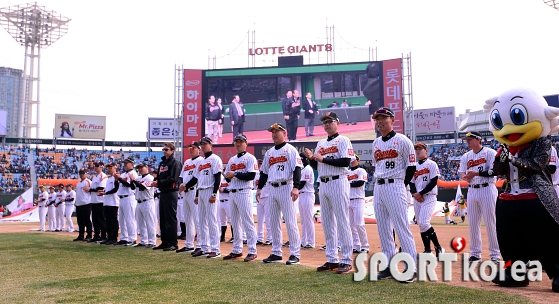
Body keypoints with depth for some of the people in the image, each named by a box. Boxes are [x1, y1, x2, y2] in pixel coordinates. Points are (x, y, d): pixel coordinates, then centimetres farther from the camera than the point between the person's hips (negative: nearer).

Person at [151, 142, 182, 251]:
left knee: (171, 218, -7)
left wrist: (159, 183, -17)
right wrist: (155, 182, -1)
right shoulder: (162, 163, 20)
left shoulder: (175, 163, -7)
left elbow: (173, 179, -17)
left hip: (171, 192, -9)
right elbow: (159, 177, 21)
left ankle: (173, 243, -3)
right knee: (162, 219, 12)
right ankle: (165, 242, 20)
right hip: (162, 192, 9)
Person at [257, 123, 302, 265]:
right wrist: (259, 188, 15)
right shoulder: (269, 152, 18)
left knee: (290, 222, -8)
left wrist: (296, 187, -23)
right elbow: (264, 172, 22)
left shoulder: (290, 149, -3)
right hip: (272, 189, 7)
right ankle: (276, 253, 18)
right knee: (273, 222, 9)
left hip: (286, 188, -7)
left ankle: (295, 254, -3)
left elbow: (297, 168, -13)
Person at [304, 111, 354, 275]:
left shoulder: (343, 140, -3)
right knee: (327, 223, 9)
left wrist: (323, 159, -15)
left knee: (342, 222, -6)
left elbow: (346, 162, -16)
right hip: (323, 185, 8)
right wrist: (311, 158, -3)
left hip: (338, 183, -8)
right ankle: (332, 260, 16)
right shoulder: (320, 143, 18)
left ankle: (346, 261, -1)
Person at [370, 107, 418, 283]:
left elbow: (411, 166, -4)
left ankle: (411, 268, -3)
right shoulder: (375, 144, 15)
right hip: (378, 188, 7)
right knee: (383, 229, 8)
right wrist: (380, 183, 11)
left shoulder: (402, 141, -4)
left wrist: (401, 186, -6)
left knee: (402, 228, -8)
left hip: (395, 187, -7)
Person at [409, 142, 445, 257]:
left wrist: (420, 193, -15)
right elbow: (411, 183, 13)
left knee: (423, 223, -19)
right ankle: (427, 250, 13)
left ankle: (438, 248, -6)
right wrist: (414, 194, -7)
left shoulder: (431, 164, -3)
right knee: (421, 225, 5)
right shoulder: (414, 167, 16)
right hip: (417, 199, 7)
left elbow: (433, 182, -11)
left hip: (429, 197, -6)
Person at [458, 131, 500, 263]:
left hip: (487, 189, -5)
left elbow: (494, 171, -14)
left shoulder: (490, 153, -5)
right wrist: (465, 177, -12)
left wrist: (476, 173, -21)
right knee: (472, 222, 7)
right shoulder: (466, 156, 12)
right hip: (472, 190, 6)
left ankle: (495, 253, 6)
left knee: (490, 222, -3)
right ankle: (475, 253, 16)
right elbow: (461, 173, 11)